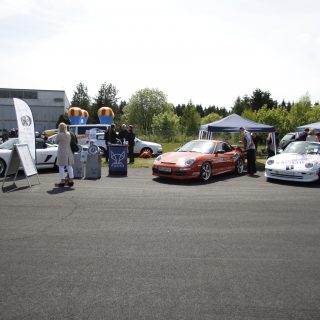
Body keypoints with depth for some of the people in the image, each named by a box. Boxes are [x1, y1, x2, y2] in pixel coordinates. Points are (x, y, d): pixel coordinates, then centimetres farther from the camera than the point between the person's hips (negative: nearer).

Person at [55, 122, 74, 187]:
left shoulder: (59, 135, -13)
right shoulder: (69, 134, 3)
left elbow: (56, 142, 1)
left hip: (61, 152, -5)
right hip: (69, 152, 5)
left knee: (61, 167, 2)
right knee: (69, 166, 11)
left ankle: (62, 181, 3)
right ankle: (71, 180, 13)